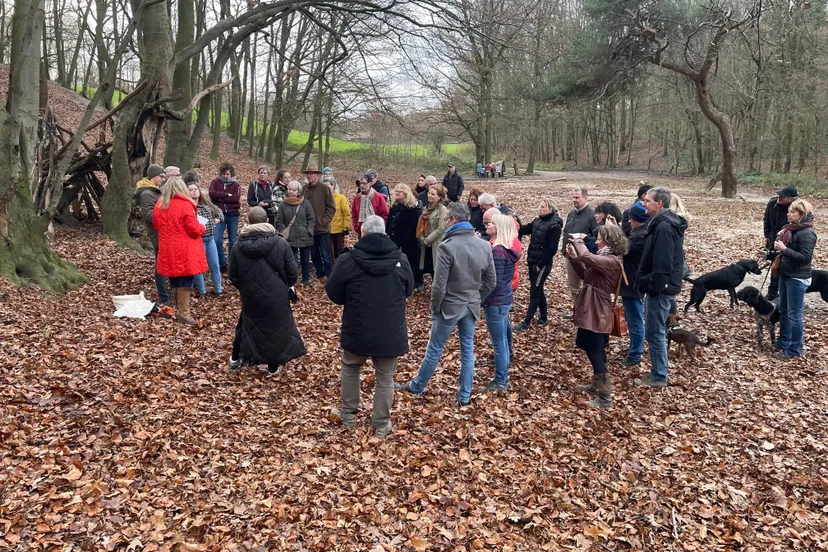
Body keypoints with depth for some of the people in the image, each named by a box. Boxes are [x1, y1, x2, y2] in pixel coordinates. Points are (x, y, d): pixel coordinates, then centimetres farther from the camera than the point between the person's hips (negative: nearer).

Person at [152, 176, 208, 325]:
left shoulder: (159, 205, 7)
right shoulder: (185, 205, -14)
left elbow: (156, 225, 20)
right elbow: (194, 229, -14)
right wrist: (202, 227, 6)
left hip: (168, 252, 6)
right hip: (184, 252, -6)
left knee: (175, 282, 15)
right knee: (185, 282, 0)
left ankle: (178, 311, 23)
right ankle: (183, 314, 2)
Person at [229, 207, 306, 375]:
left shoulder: (238, 247, -8)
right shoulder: (280, 243, -13)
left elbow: (233, 277, 0)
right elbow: (292, 272, -8)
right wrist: (286, 286, 13)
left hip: (251, 297, 2)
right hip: (277, 296, -2)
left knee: (248, 323, 25)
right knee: (277, 327, 13)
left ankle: (235, 358, 37)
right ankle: (273, 366, 21)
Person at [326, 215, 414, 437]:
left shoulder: (348, 260, -12)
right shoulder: (401, 260, -4)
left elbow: (333, 294, -2)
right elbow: (408, 291, 11)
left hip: (357, 331, -1)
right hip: (391, 333, 1)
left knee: (350, 369, 24)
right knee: (385, 379, 15)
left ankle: (348, 415, 36)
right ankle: (381, 424, 26)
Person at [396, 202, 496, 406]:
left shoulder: (447, 247, -22)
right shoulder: (485, 246, -2)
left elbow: (439, 286, -20)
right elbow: (490, 283, 4)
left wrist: (434, 308, -5)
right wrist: (476, 301, 16)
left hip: (450, 307, -5)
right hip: (471, 307, 5)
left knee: (434, 350, 10)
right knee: (468, 350, 15)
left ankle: (416, 387, 29)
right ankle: (465, 396, 24)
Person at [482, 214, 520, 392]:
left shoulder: (498, 251, -21)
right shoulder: (508, 248, 7)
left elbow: (495, 282, -21)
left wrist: (480, 299, -10)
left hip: (496, 302, -9)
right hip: (505, 299, 9)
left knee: (499, 343, 2)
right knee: (502, 340, 18)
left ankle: (500, 382, 13)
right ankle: (503, 377, 29)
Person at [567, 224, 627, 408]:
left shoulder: (612, 261, -21)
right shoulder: (605, 257, 10)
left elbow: (587, 257, -34)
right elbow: (585, 274, 16)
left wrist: (578, 241, -15)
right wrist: (573, 257, 3)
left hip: (597, 312, -10)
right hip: (593, 310, 10)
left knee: (595, 352, -4)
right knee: (596, 351, 21)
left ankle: (605, 397, 3)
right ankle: (597, 385, 37)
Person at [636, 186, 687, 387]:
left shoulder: (664, 226, -21)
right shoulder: (664, 222, 13)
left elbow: (663, 263, -25)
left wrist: (654, 287, -20)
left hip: (660, 289, -10)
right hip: (662, 287, 10)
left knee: (654, 332, -2)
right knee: (657, 331, 17)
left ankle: (659, 377, 7)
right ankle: (658, 371, 27)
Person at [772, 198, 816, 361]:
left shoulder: (806, 233, -18)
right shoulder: (790, 229, 8)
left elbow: (805, 257, -23)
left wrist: (784, 249, -25)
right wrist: (778, 246, 3)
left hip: (797, 278, -9)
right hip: (785, 275, 9)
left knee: (794, 314, -1)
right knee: (783, 310, 17)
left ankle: (794, 350, 9)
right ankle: (783, 343, 30)